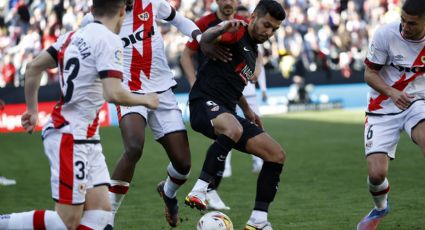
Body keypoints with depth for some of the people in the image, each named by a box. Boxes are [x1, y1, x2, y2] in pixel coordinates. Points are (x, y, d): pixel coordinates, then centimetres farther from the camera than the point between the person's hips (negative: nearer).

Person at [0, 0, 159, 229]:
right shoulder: (109, 41, -14)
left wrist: (32, 109, 26)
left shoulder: (74, 36, 11)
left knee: (100, 210, 3)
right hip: (70, 139, -9)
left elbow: (33, 67, 15)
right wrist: (145, 100, -5)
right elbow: (113, 94, -24)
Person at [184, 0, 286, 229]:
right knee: (234, 130, -42)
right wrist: (222, 29, -44)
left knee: (277, 155, 1)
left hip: (227, 111, 9)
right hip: (205, 103, -9)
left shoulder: (253, 50, 22)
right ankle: (199, 191, -36)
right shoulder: (237, 32, -5)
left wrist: (247, 110, 35)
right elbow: (205, 39, -23)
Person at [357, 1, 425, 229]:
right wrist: (393, 93, -26)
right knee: (376, 173, -11)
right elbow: (369, 73, -9)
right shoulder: (384, 35, -17)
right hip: (383, 109, -1)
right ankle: (380, 207, 26)